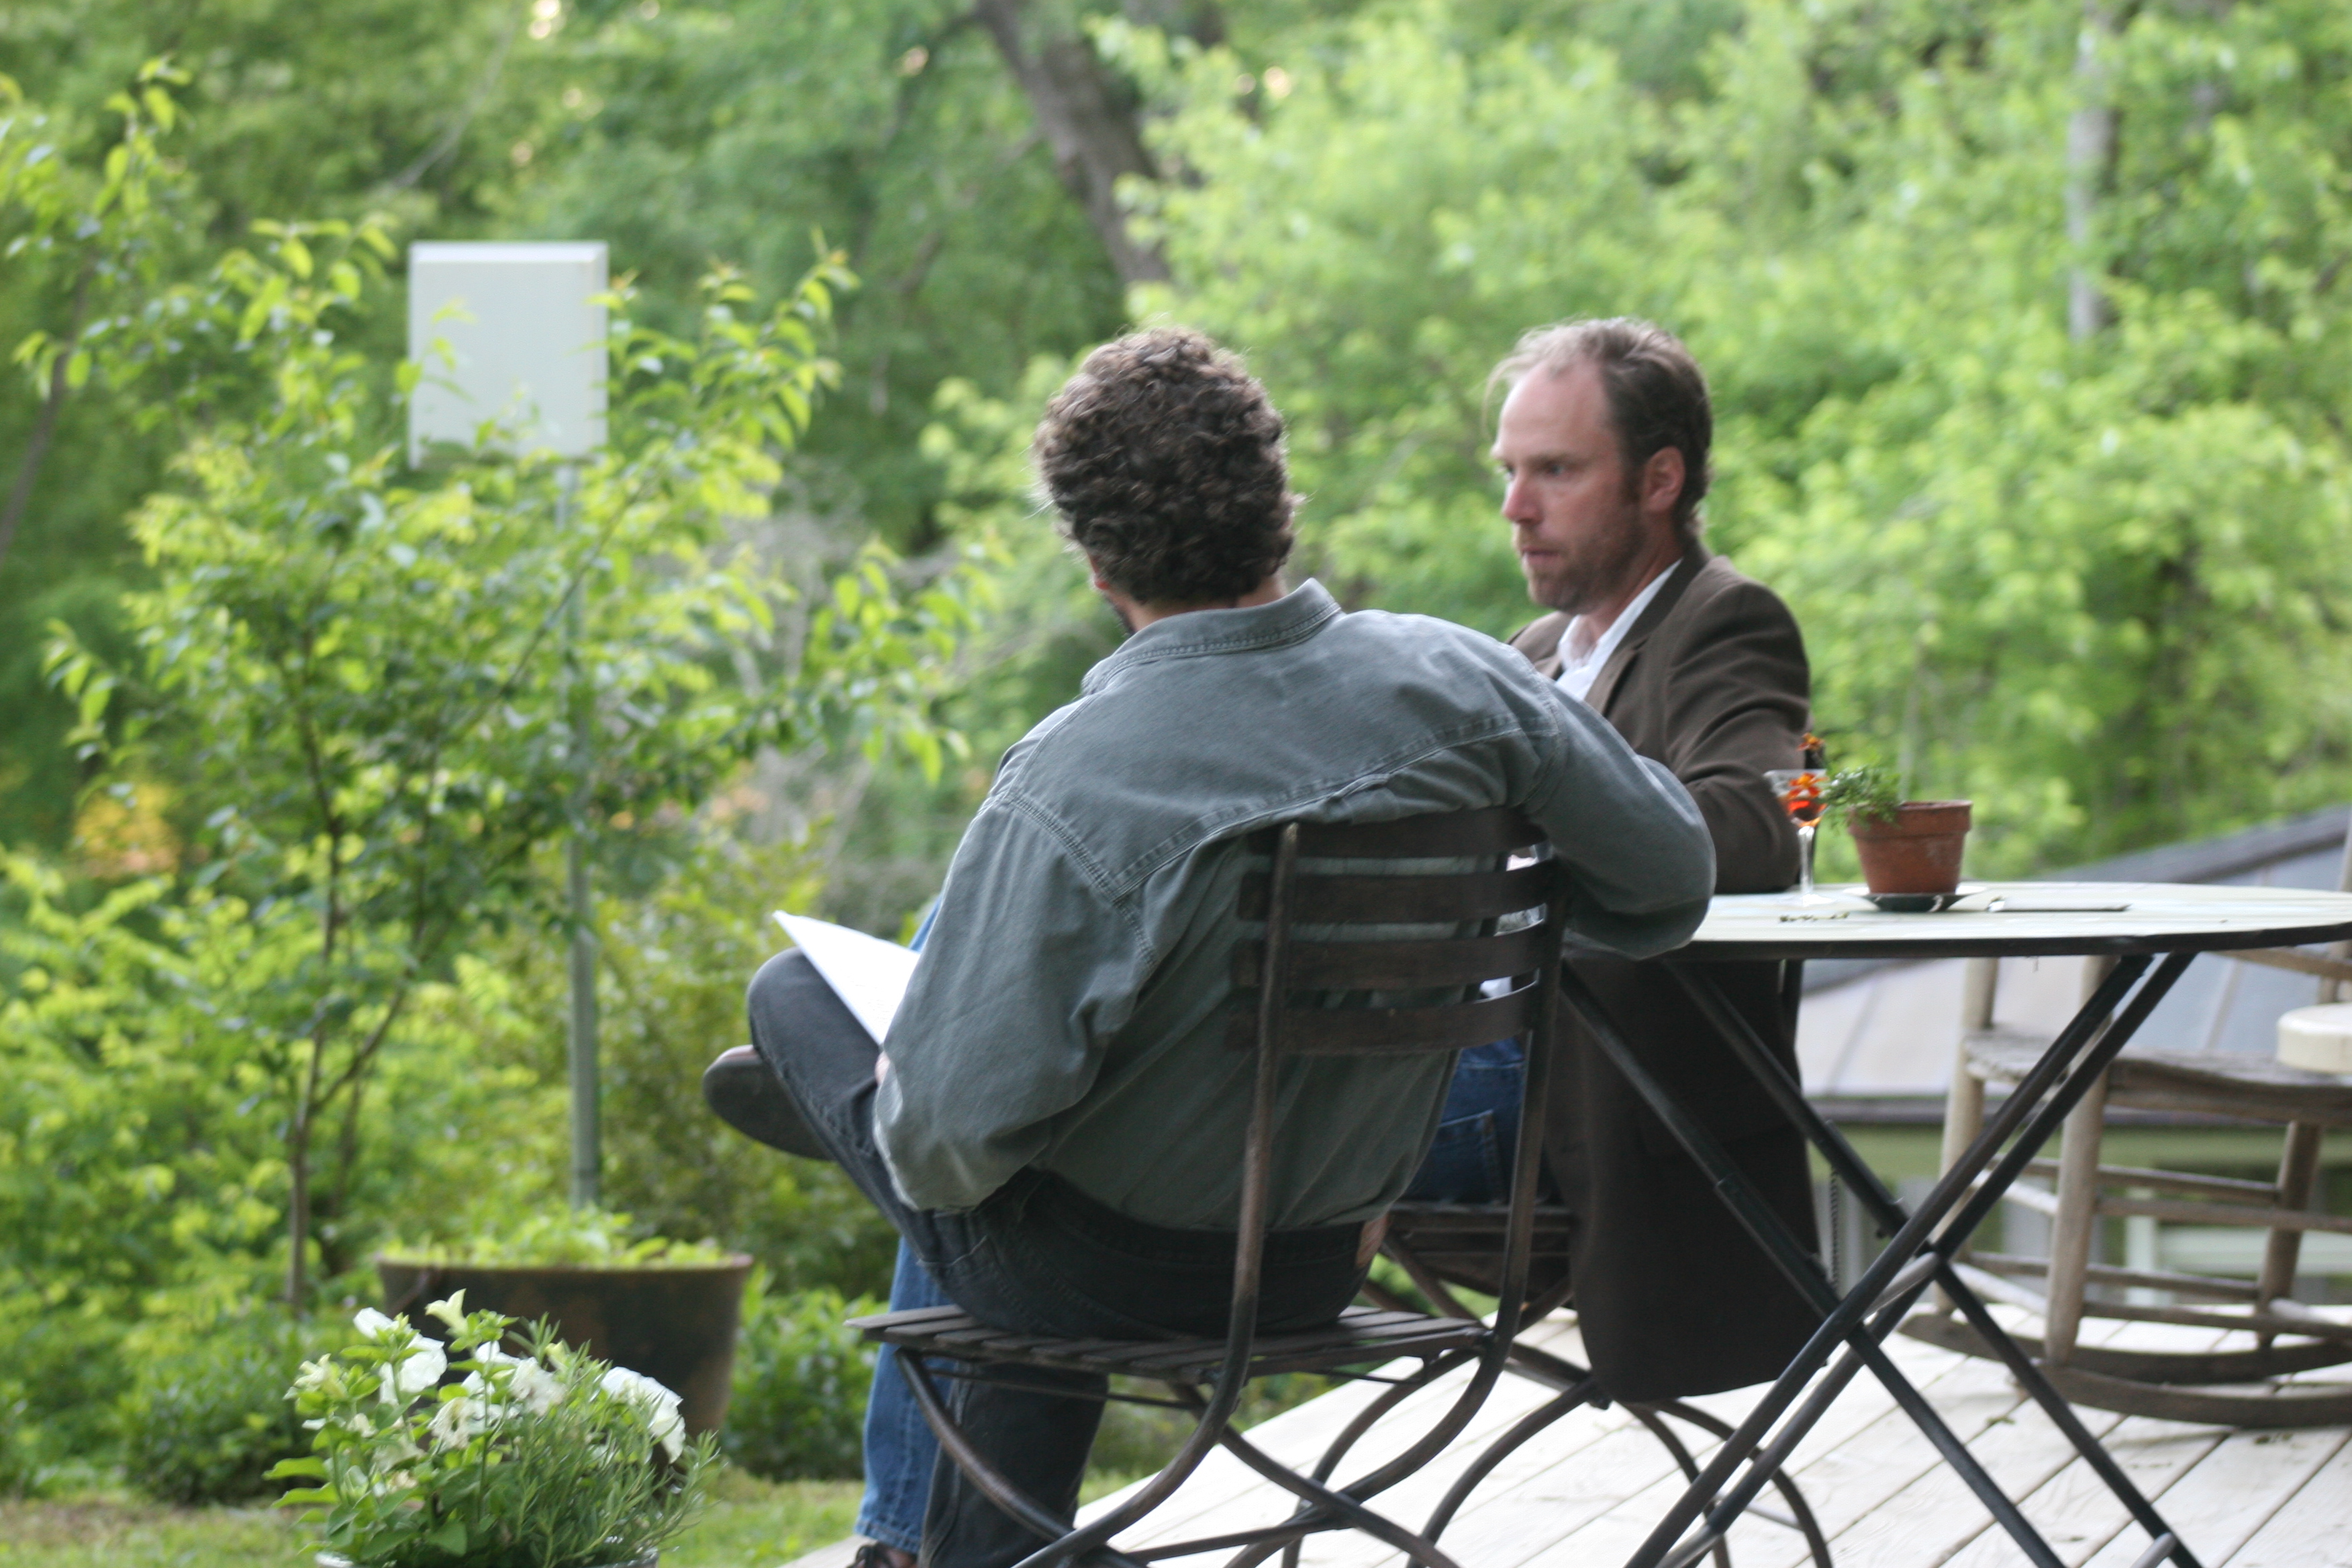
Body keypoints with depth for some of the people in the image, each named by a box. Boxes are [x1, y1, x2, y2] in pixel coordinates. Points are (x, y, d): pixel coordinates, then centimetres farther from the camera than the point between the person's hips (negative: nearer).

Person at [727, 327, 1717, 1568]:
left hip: (1085, 1276, -5)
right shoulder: (1456, 684, -15)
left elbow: (958, 1129, -28)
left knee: (791, 985, 17)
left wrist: (916, 1144, -4)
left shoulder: (1071, 788, -29)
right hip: (1327, 1261, 5)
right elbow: (1671, 871, -1)